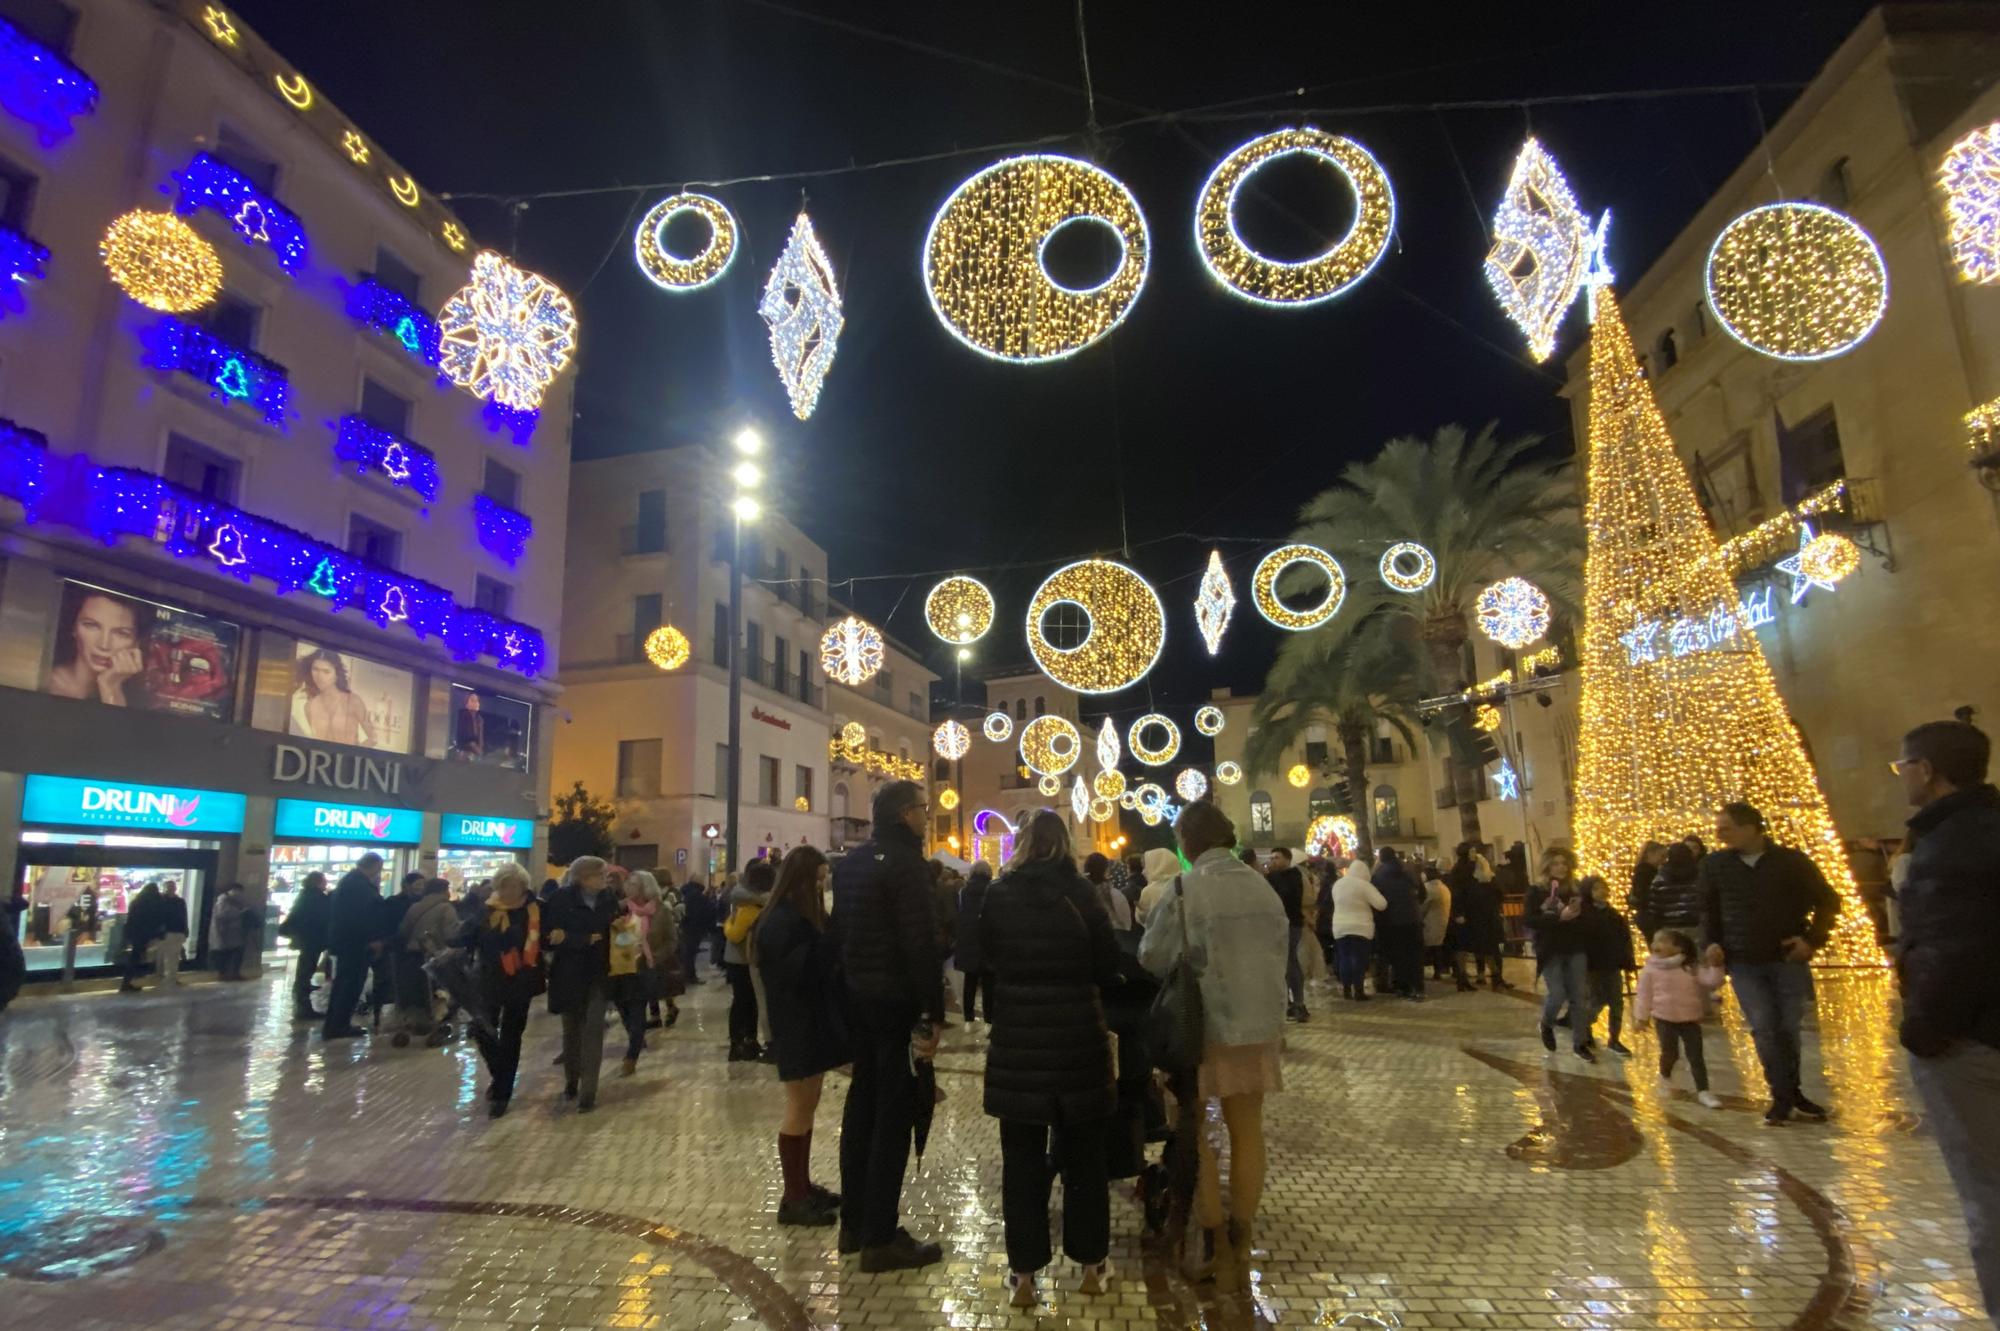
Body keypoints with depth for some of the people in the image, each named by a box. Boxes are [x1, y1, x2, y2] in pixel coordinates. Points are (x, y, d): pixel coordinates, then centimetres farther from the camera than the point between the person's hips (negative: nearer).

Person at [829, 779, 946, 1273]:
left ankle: (853, 1223, 26)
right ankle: (880, 1239, 6)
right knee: (894, 1115, -1)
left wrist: (851, 984, 18)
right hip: (898, 1001, -9)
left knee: (862, 1104, 16)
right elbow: (920, 944, -22)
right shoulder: (905, 863, -16)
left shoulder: (850, 861, 11)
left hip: (859, 997, 9)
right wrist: (931, 1014, -19)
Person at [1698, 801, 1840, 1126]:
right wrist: (1712, 942, 0)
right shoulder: (1714, 865, 0)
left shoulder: (1792, 861, -6)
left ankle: (1789, 1094, 23)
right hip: (1744, 963, 1)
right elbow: (1707, 908, 12)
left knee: (1789, 1028, 6)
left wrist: (1813, 939, -6)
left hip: (1789, 959, -1)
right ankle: (1785, 1096, 7)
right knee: (1764, 1029, -4)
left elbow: (1827, 901, 3)